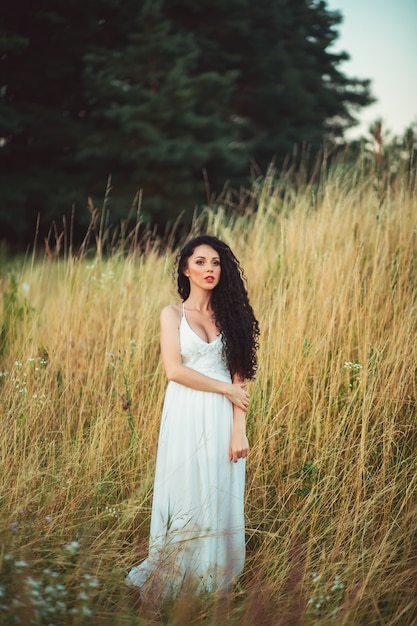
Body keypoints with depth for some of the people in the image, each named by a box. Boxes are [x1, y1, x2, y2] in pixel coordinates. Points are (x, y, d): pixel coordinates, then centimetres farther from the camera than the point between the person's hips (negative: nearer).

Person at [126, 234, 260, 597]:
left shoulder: (230, 315, 9)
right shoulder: (173, 315, 5)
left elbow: (240, 377, 2)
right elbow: (174, 369, -8)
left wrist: (239, 429, -8)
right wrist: (225, 388, -8)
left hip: (222, 419, 2)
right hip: (187, 418, -2)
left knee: (221, 501, 4)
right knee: (188, 500, 1)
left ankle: (216, 579, 15)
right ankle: (178, 581, 15)